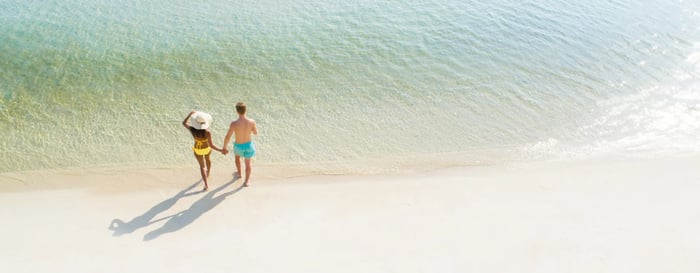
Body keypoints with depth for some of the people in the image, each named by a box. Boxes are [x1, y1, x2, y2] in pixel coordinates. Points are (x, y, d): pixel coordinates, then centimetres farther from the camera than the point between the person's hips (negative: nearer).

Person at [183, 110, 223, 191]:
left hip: (197, 150, 1)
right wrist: (221, 150, -24)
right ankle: (208, 173, 57)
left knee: (202, 166, 19)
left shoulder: (192, 129, -28)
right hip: (207, 148, -1)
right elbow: (211, 145, -31)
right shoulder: (207, 132, -35)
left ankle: (206, 184, 11)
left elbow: (184, 123, -8)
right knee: (207, 159, 34)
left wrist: (190, 114, 0)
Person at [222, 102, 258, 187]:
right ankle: (246, 181, 36)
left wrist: (224, 147, -3)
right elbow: (255, 133, -6)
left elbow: (227, 138, -21)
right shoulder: (252, 121, -26)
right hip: (249, 145, 1)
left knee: (237, 156, 36)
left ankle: (239, 173, 57)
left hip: (239, 146, -1)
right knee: (248, 163, 25)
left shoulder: (234, 123, -31)